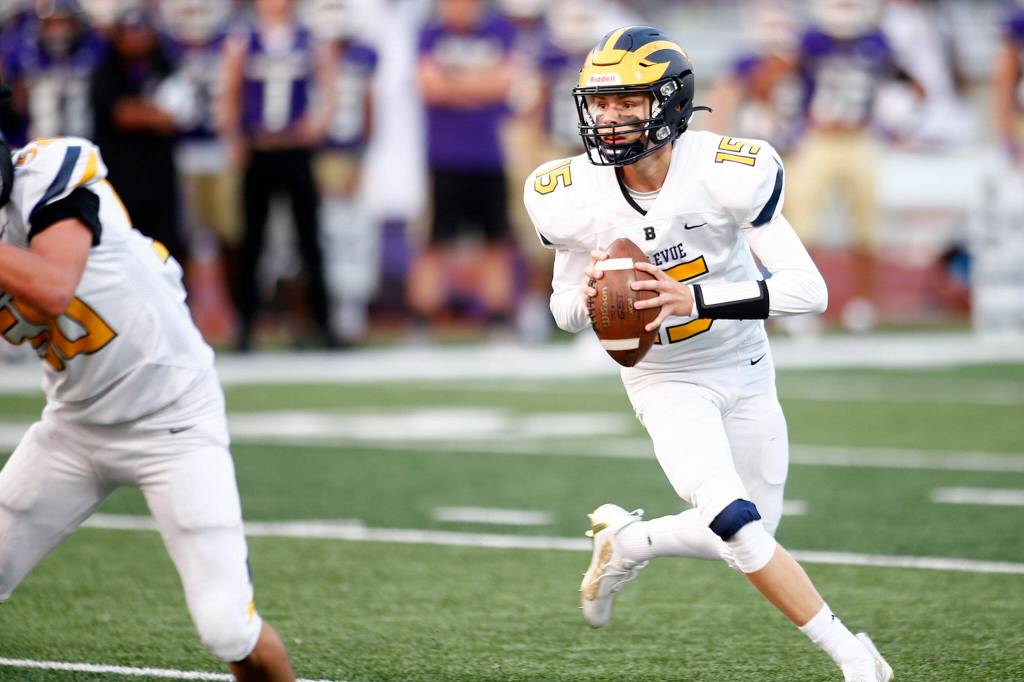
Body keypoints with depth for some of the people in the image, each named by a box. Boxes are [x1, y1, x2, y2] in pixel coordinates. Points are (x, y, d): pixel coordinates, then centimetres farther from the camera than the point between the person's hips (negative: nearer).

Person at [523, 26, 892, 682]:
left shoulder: (729, 174, -24)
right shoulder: (573, 199, -16)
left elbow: (809, 289, -25)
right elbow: (565, 309, 0)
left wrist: (697, 298, -36)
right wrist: (588, 296, -25)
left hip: (746, 371, 1)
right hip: (666, 382, -1)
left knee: (745, 537, 7)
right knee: (740, 527, -19)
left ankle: (626, 543, 32)